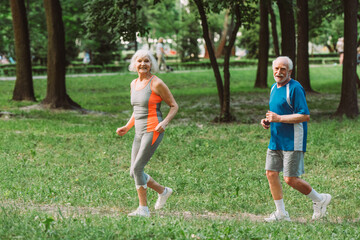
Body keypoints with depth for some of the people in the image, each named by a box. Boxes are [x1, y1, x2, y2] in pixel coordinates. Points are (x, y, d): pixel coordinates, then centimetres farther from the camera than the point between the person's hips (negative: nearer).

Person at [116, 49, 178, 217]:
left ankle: (143, 209, -4)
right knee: (134, 173, 8)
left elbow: (174, 106, -4)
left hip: (153, 131, -8)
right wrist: (127, 127, 11)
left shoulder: (156, 83, -9)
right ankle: (163, 191, 29)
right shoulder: (134, 84, 12)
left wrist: (165, 122, -20)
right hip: (140, 133, 8)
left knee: (136, 169, -14)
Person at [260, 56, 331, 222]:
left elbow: (305, 116, -20)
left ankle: (320, 200, 15)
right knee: (271, 173, 3)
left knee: (291, 179, -7)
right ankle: (281, 213, 13)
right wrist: (268, 121, 7)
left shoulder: (295, 88, -14)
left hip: (292, 143, -8)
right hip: (275, 140, 8)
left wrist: (278, 118, -21)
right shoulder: (274, 88, 14)